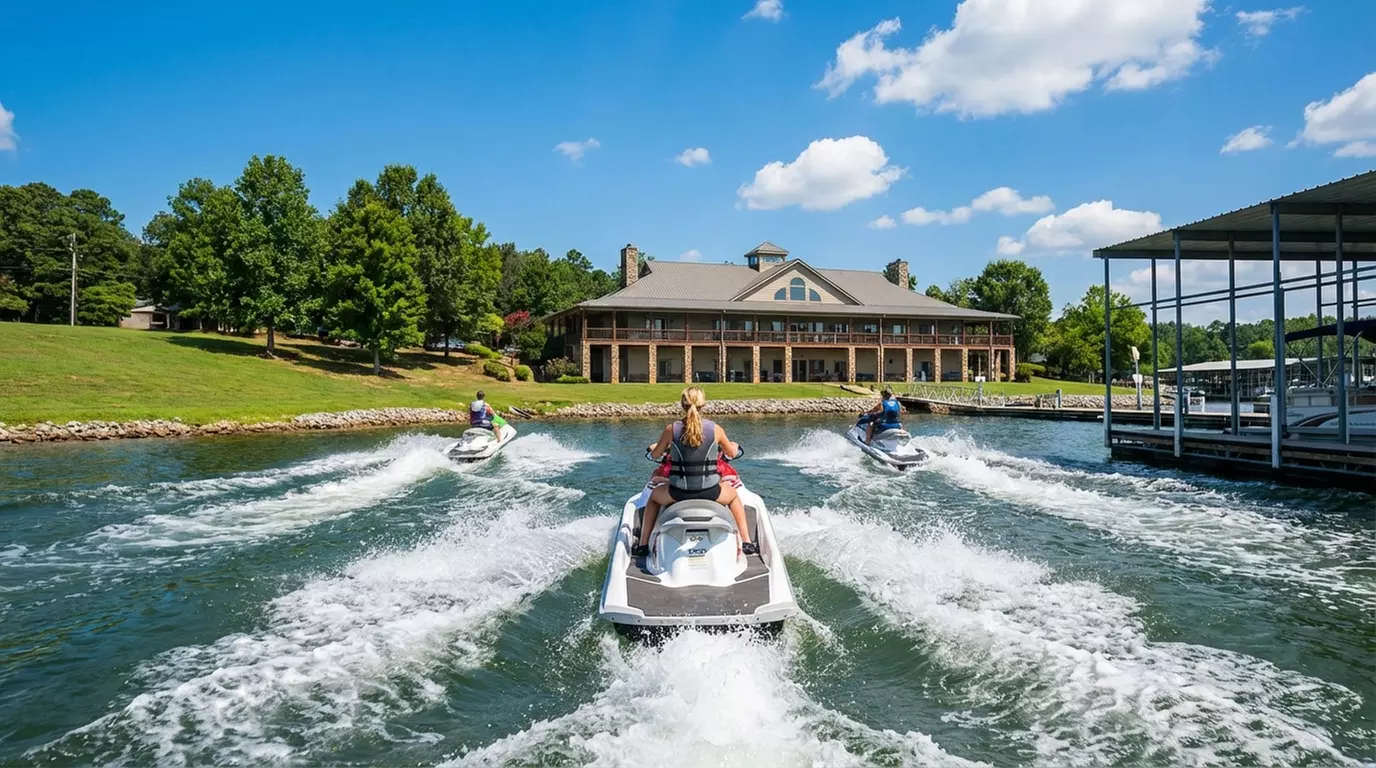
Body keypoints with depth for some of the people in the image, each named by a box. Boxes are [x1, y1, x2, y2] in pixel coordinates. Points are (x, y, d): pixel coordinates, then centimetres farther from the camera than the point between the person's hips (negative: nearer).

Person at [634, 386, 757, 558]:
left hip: (678, 492, 0)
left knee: (654, 496, 33)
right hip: (710, 491, 0)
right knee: (734, 495, 34)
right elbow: (732, 453, 11)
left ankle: (643, 545, 30)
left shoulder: (671, 429, -6)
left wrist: (654, 447, 34)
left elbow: (655, 455, 9)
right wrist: (734, 446, 35)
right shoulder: (715, 429, -5)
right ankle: (747, 542, 30)